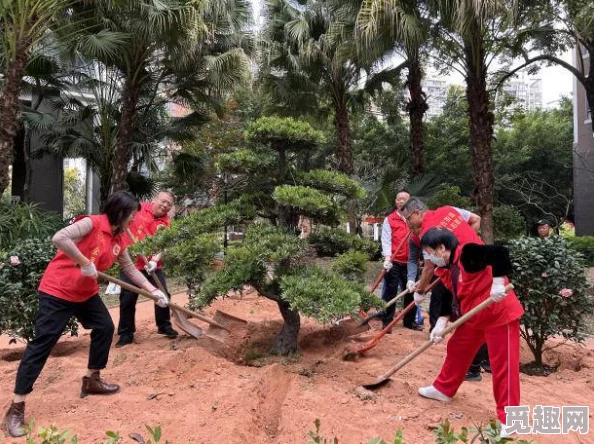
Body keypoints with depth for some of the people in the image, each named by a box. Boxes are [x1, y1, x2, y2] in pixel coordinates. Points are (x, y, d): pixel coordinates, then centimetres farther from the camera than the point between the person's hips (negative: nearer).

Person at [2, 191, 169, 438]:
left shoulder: (119, 240, 4)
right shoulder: (92, 223, -19)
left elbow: (131, 270, 13)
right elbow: (59, 238, -34)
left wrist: (154, 291, 12)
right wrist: (85, 262, -29)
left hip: (86, 293, 9)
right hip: (58, 291, -9)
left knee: (105, 328, 10)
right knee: (42, 343, -6)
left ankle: (91, 380, 28)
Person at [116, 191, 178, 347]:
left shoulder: (165, 223, 0)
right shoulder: (138, 208, -3)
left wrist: (154, 260, -29)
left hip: (153, 266, 2)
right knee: (127, 299, 3)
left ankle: (164, 326, 24)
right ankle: (126, 333, 17)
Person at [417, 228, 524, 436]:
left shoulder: (468, 254, -24)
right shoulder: (446, 269, 4)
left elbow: (500, 252, -34)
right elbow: (452, 298, 8)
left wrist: (498, 283, -36)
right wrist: (442, 323, -2)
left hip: (500, 313, -10)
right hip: (473, 316, 10)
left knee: (503, 365, -2)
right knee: (457, 349, 19)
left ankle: (507, 419, 10)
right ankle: (443, 389, 38)